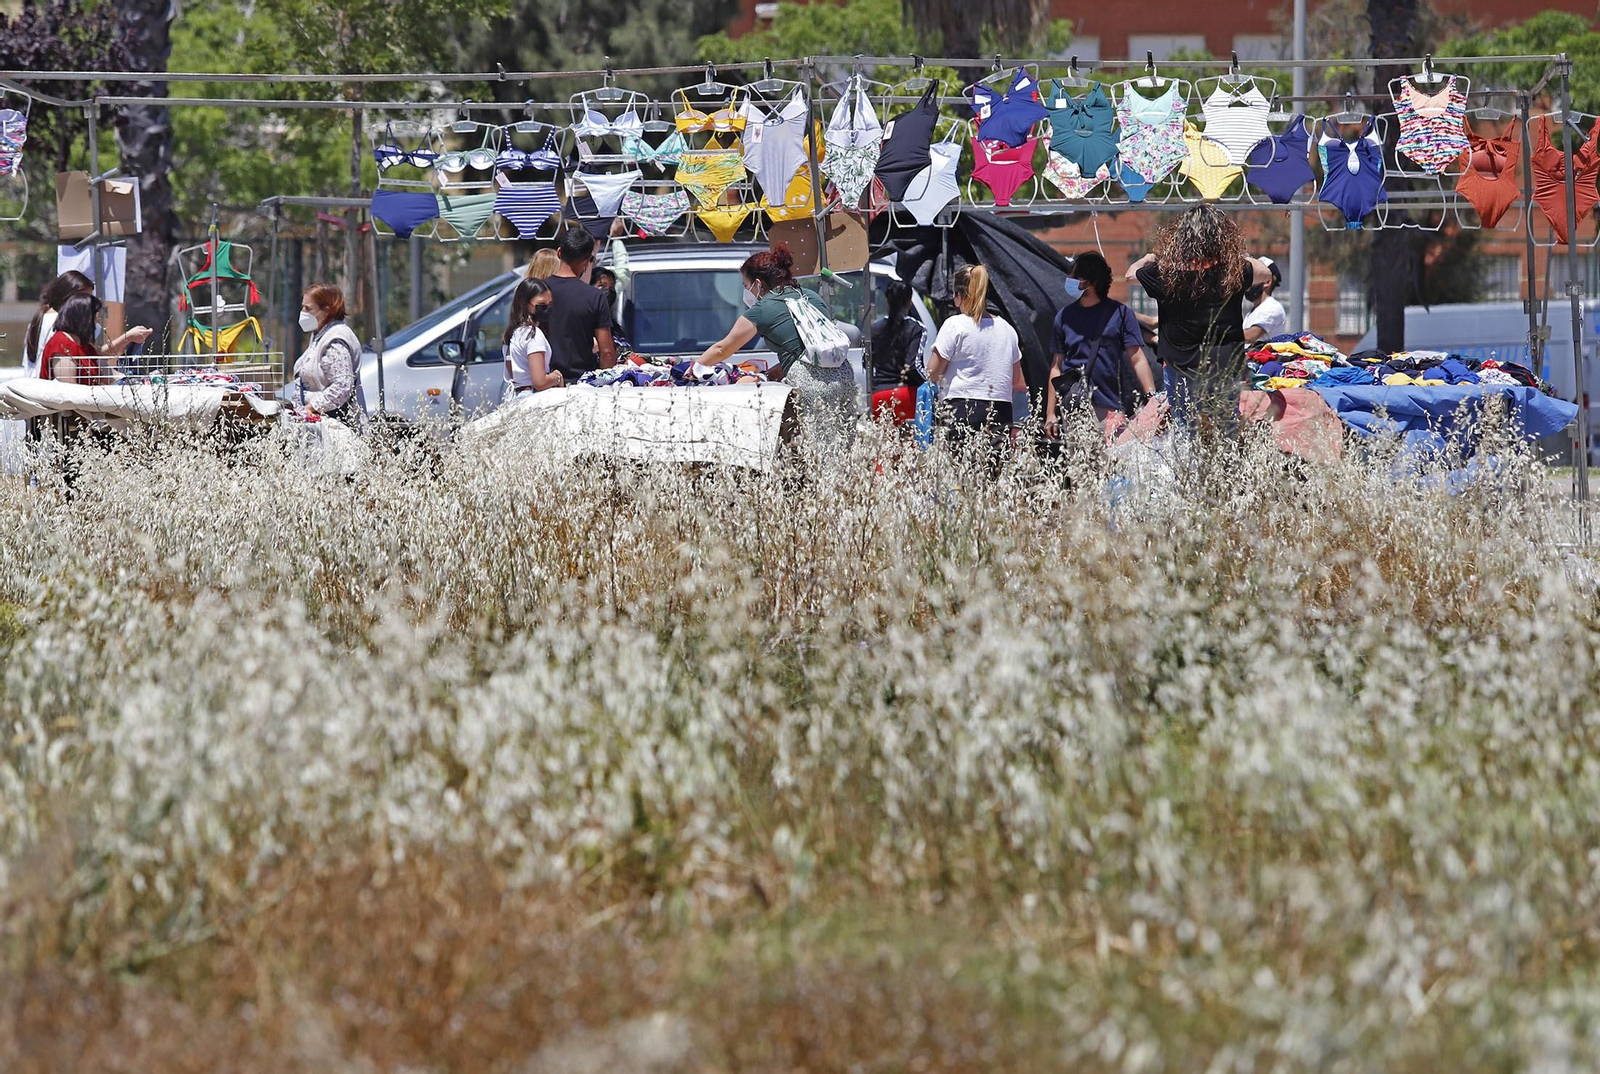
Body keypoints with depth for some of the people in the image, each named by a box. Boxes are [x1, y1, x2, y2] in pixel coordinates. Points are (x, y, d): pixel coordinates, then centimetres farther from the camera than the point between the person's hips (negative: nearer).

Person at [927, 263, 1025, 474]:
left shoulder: (955, 325, -2)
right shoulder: (1006, 329, 14)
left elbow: (932, 373, -2)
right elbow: (1019, 383, 21)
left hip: (963, 409, -5)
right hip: (1001, 412, 5)